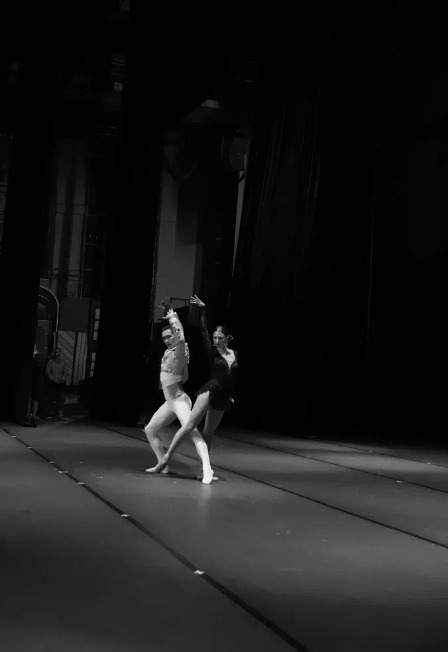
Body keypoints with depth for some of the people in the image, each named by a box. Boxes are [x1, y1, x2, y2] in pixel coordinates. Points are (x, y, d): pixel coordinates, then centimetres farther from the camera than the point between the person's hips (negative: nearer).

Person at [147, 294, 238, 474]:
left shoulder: (235, 355, 11)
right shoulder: (212, 353, -1)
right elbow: (204, 332, -10)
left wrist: (231, 395, 17)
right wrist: (203, 310, -14)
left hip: (222, 399, 5)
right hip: (209, 391, -5)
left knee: (208, 434, 10)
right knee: (190, 425, -14)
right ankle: (166, 457, -13)